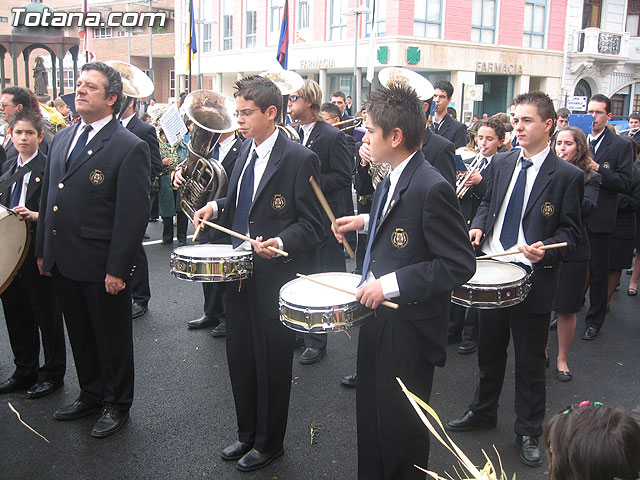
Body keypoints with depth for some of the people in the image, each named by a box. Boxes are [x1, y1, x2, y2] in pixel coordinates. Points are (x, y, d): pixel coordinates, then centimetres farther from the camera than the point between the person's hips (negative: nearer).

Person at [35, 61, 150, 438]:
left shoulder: (130, 147, -13)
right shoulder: (63, 138, 11)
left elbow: (135, 215, -16)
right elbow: (49, 197, 16)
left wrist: (118, 270, -19)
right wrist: (43, 250, 13)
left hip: (103, 266, -7)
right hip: (64, 262, 7)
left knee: (113, 339, 10)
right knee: (81, 336, 20)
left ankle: (117, 406, 28)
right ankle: (91, 395, 39)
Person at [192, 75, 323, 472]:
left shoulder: (299, 159, -14)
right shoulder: (246, 150, 10)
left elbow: (312, 224, -13)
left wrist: (281, 243, -29)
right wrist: (217, 206, 5)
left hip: (275, 276, -7)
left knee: (272, 363, 7)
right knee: (240, 356, 17)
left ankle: (269, 443, 28)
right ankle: (247, 434, 37)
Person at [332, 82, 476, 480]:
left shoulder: (432, 188, -23)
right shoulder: (393, 180, 5)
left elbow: (460, 264, -24)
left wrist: (391, 283, -26)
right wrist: (366, 222, 10)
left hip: (408, 328, -9)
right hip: (378, 316, 9)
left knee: (399, 428, 9)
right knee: (371, 416, 23)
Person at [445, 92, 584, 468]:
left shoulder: (568, 175, -9)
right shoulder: (501, 163, 6)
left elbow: (570, 232, -6)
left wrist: (546, 250, -24)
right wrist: (478, 226, -1)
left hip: (533, 278, -5)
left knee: (530, 362, 8)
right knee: (489, 350, 20)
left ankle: (529, 433, 27)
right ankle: (483, 412, 41)